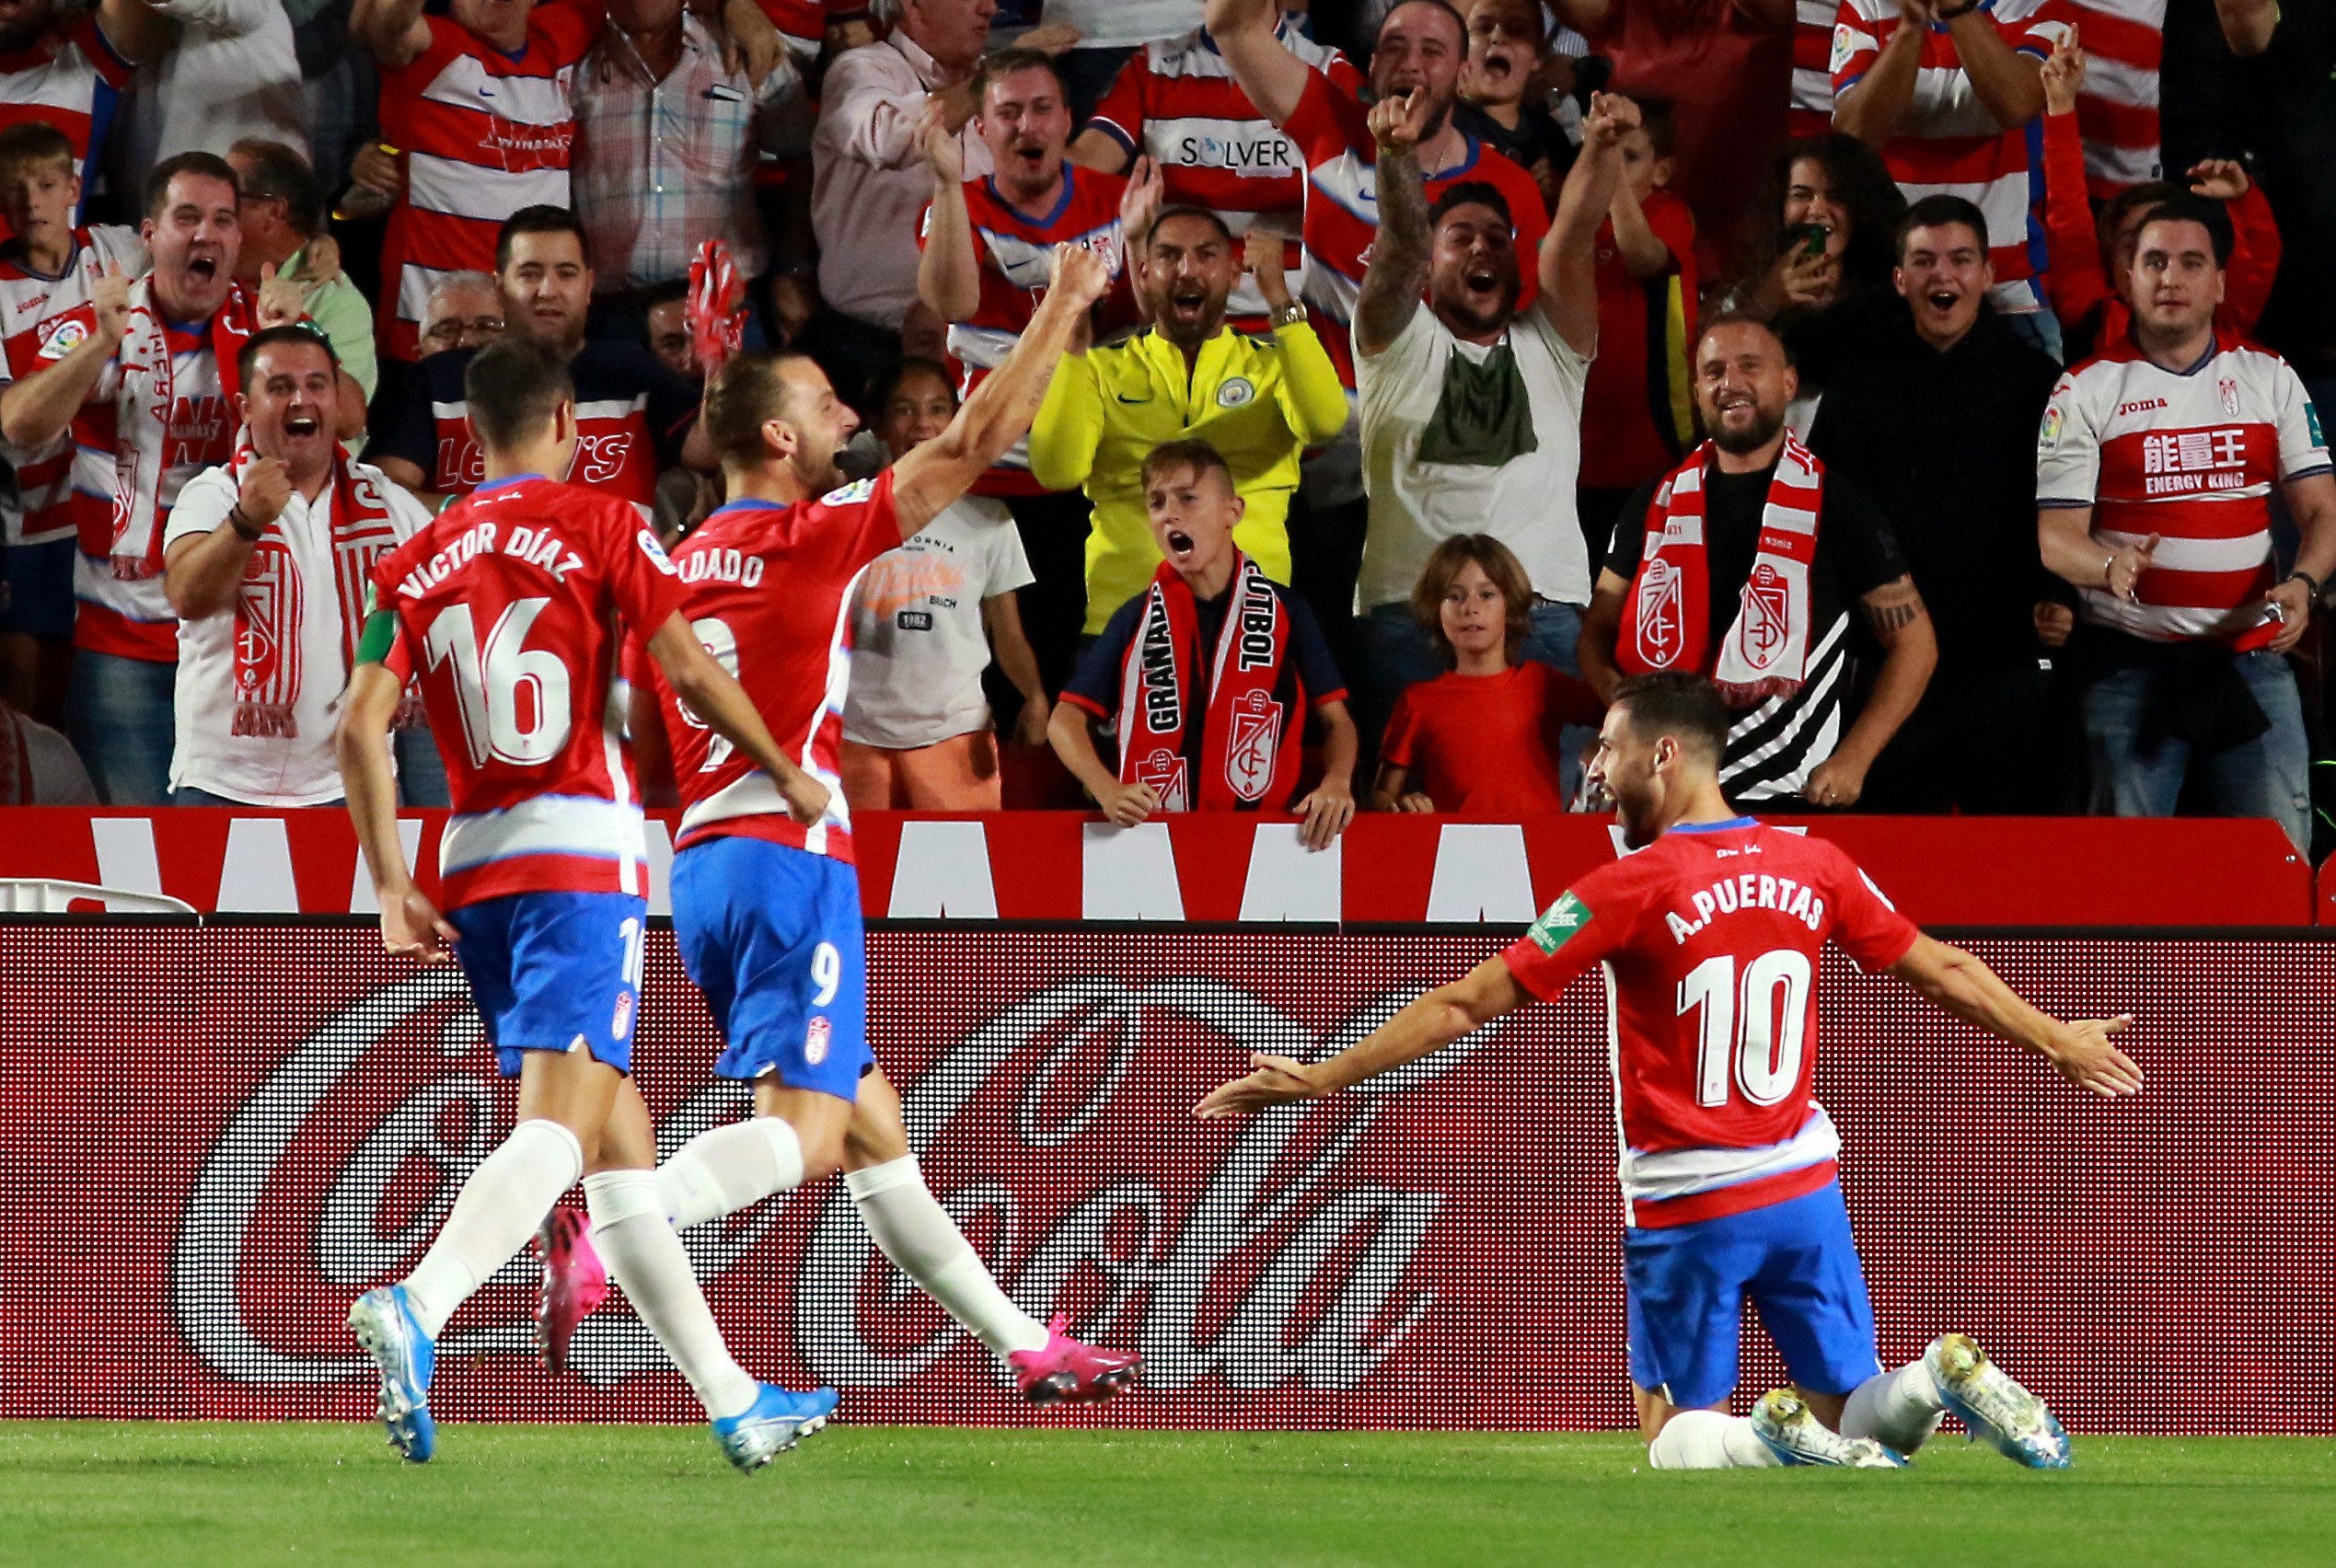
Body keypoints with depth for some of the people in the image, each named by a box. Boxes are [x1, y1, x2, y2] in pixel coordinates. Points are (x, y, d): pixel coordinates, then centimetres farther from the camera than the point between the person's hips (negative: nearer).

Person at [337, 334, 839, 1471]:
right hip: (582, 854, -6)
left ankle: (733, 1404, 17)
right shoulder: (600, 526, 0)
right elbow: (689, 672, -7)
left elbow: (360, 726, 3)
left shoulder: (416, 563, 11)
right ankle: (416, 1308, -43)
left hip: (473, 867, 6)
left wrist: (392, 888, 7)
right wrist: (791, 778, 7)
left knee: (620, 1140, 13)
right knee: (558, 1129, -16)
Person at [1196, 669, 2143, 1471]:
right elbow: (1940, 970, 12)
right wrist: (2056, 1041, 29)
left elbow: (1465, 1006, -12)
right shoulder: (1812, 867, 1)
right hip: (1805, 1187, 4)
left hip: (1687, 1208, -4)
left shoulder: (1629, 891, -14)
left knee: (1679, 1440, 7)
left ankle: (1776, 1440, -25)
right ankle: (1940, 1379, -20)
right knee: (1853, 1419, 12)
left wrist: (1318, 1079, -5)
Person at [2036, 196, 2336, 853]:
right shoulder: (2085, 391, 3)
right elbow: (2055, 536, -3)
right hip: (2130, 661, -2)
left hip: (2252, 655, 2)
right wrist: (2110, 565, -25)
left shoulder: (2270, 378, 10)